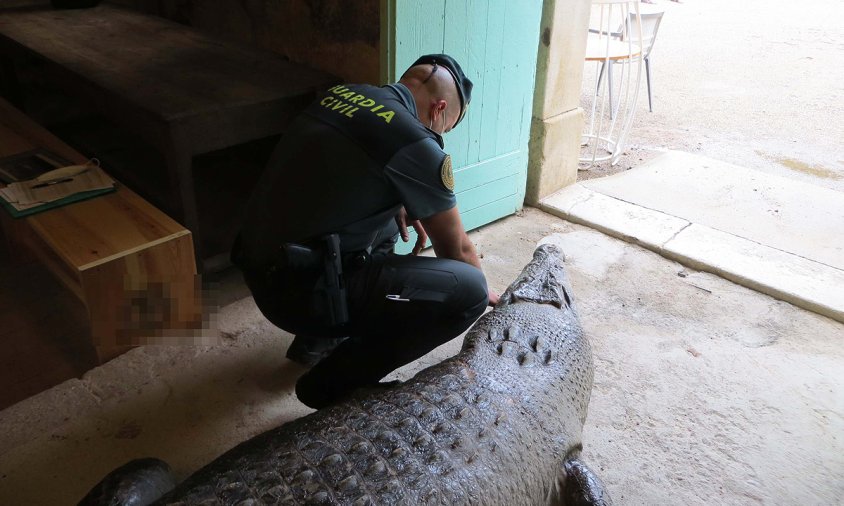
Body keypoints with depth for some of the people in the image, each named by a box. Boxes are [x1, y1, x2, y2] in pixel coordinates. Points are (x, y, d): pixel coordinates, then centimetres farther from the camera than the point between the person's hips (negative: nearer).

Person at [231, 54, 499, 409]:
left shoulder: (341, 94, 9)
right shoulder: (415, 143, -13)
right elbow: (456, 249, -1)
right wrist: (483, 293, 18)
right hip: (300, 289, -9)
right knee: (467, 291, -12)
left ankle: (318, 341, 27)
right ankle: (333, 382, 1)